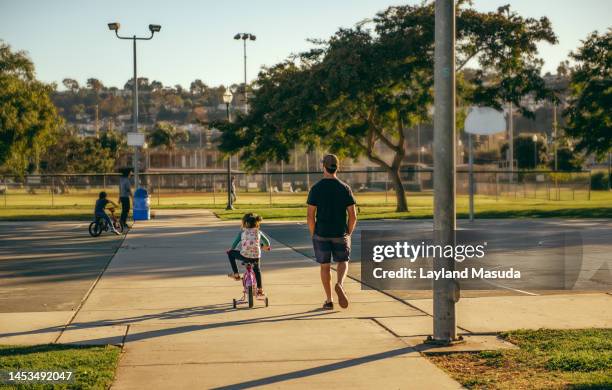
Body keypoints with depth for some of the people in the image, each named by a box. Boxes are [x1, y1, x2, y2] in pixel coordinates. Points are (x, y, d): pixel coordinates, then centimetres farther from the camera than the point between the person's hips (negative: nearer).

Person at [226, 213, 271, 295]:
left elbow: (236, 242, 5)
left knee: (230, 253, 21)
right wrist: (266, 246, 40)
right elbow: (266, 241, 18)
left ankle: (236, 274, 19)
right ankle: (260, 289, 35)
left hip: (244, 255, -3)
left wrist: (231, 249, 24)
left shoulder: (242, 232, 4)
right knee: (257, 269, 32)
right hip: (256, 256, 3)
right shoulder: (258, 232, 11)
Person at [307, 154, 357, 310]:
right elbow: (353, 216, -4)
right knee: (342, 262, 16)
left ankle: (329, 300, 12)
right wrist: (349, 233, 10)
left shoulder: (316, 189, -6)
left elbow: (311, 216, -8)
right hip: (340, 234, 0)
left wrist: (313, 234, 5)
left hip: (321, 234, 0)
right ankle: (340, 285, -13)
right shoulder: (345, 188, -3)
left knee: (325, 266, 11)